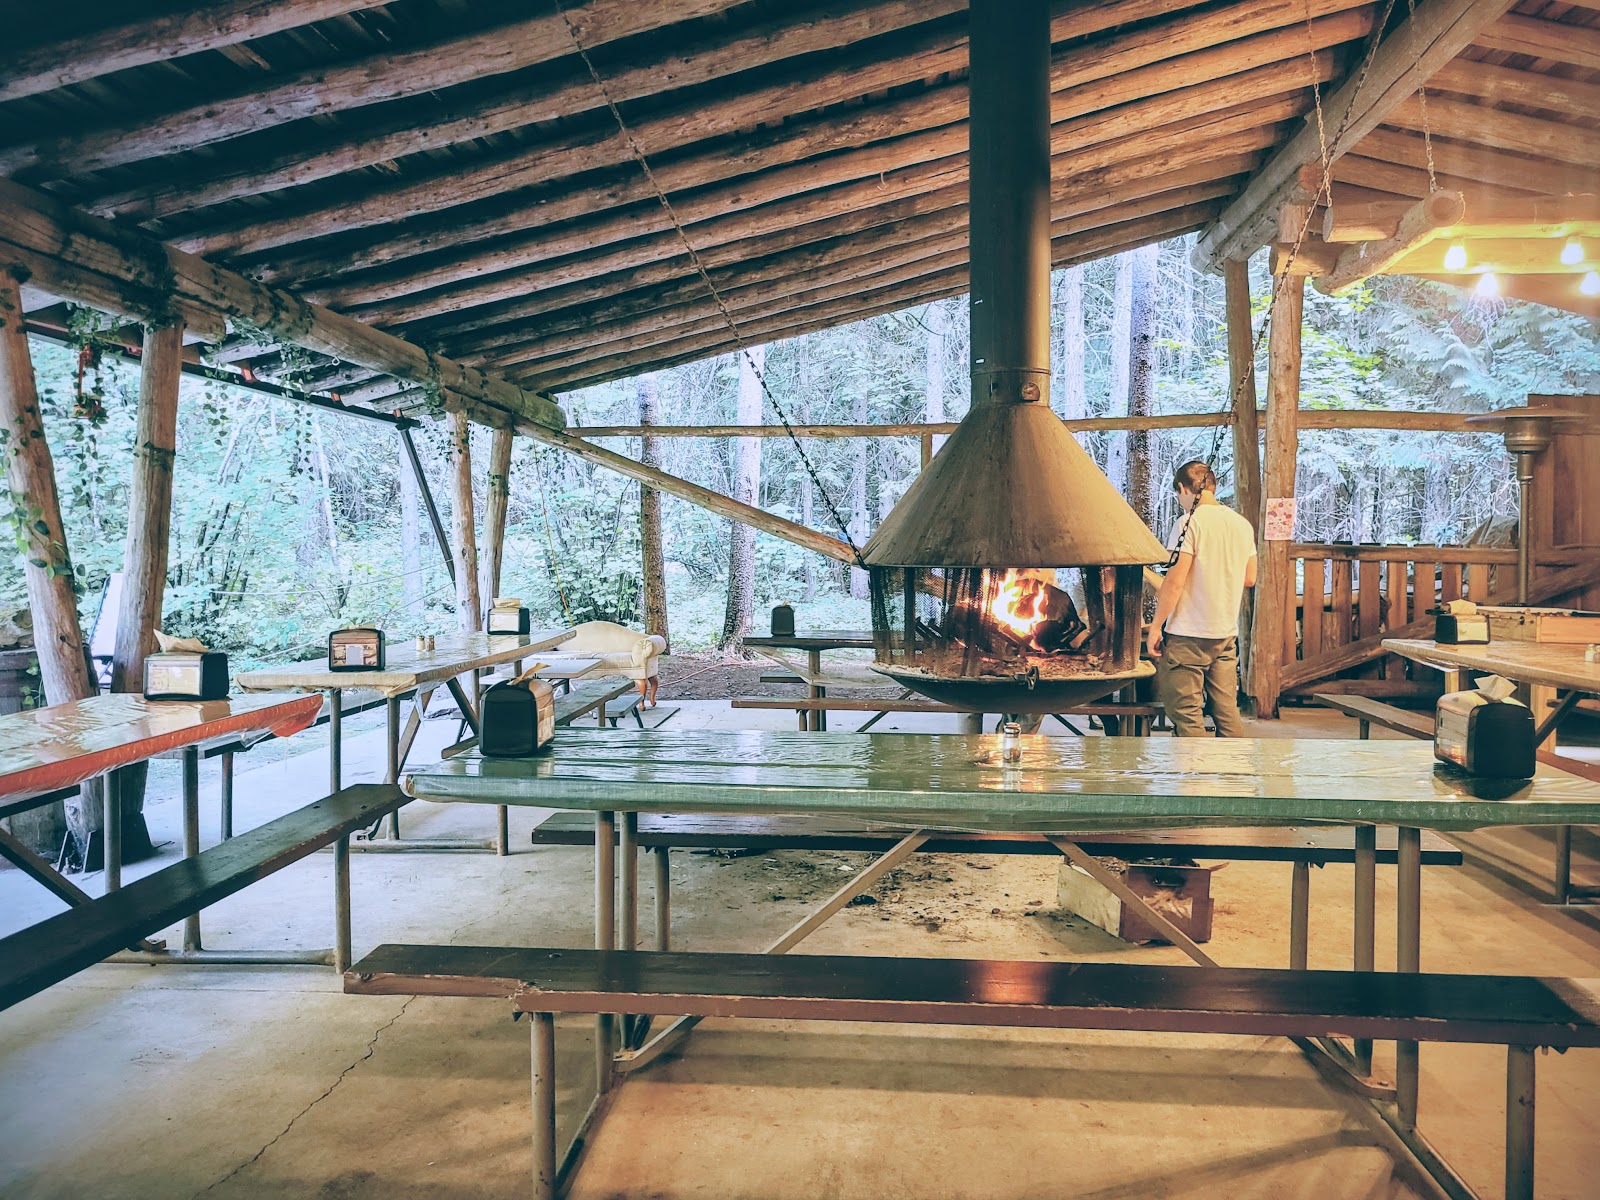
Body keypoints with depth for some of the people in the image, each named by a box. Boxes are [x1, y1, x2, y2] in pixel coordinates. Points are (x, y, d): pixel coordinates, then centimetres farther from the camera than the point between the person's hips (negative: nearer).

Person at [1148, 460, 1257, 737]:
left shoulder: (1190, 522, -12)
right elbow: (1249, 579, 18)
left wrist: (1156, 626, -10)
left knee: (1186, 714, -1)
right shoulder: (1242, 524, 9)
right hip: (1227, 632, 7)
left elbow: (1174, 582, -16)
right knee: (1227, 711, 12)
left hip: (1188, 634, -7)